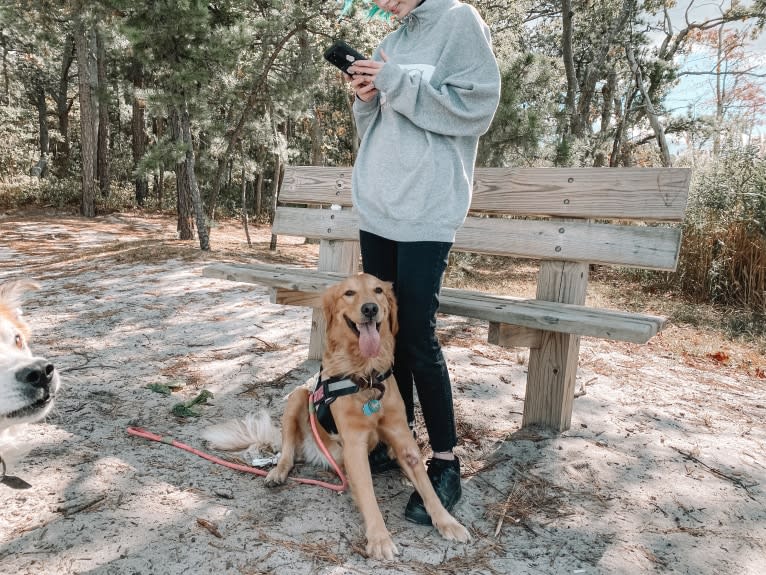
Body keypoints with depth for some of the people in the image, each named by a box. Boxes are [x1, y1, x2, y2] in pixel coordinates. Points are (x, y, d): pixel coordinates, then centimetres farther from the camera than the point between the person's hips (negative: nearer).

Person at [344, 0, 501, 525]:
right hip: (377, 208, 8)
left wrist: (398, 82, -12)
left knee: (418, 337, -10)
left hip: (426, 210, -7)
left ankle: (446, 462, 5)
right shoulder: (389, 43, 20)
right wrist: (366, 98, 2)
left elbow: (478, 106, -11)